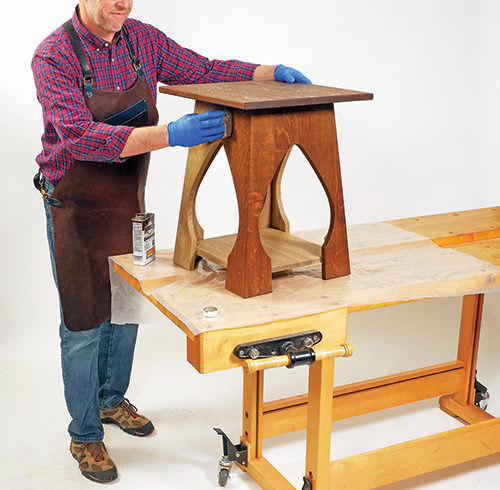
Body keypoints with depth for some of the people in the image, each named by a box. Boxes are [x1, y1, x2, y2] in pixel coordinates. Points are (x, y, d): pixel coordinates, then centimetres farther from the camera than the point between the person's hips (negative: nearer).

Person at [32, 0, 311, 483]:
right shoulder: (54, 56, -21)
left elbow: (203, 71, 6)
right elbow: (80, 137, -33)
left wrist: (270, 71, -8)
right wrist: (168, 135, -44)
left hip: (129, 205, 6)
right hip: (77, 210, -6)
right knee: (84, 325, 4)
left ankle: (112, 400, 42)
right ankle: (84, 435, 22)